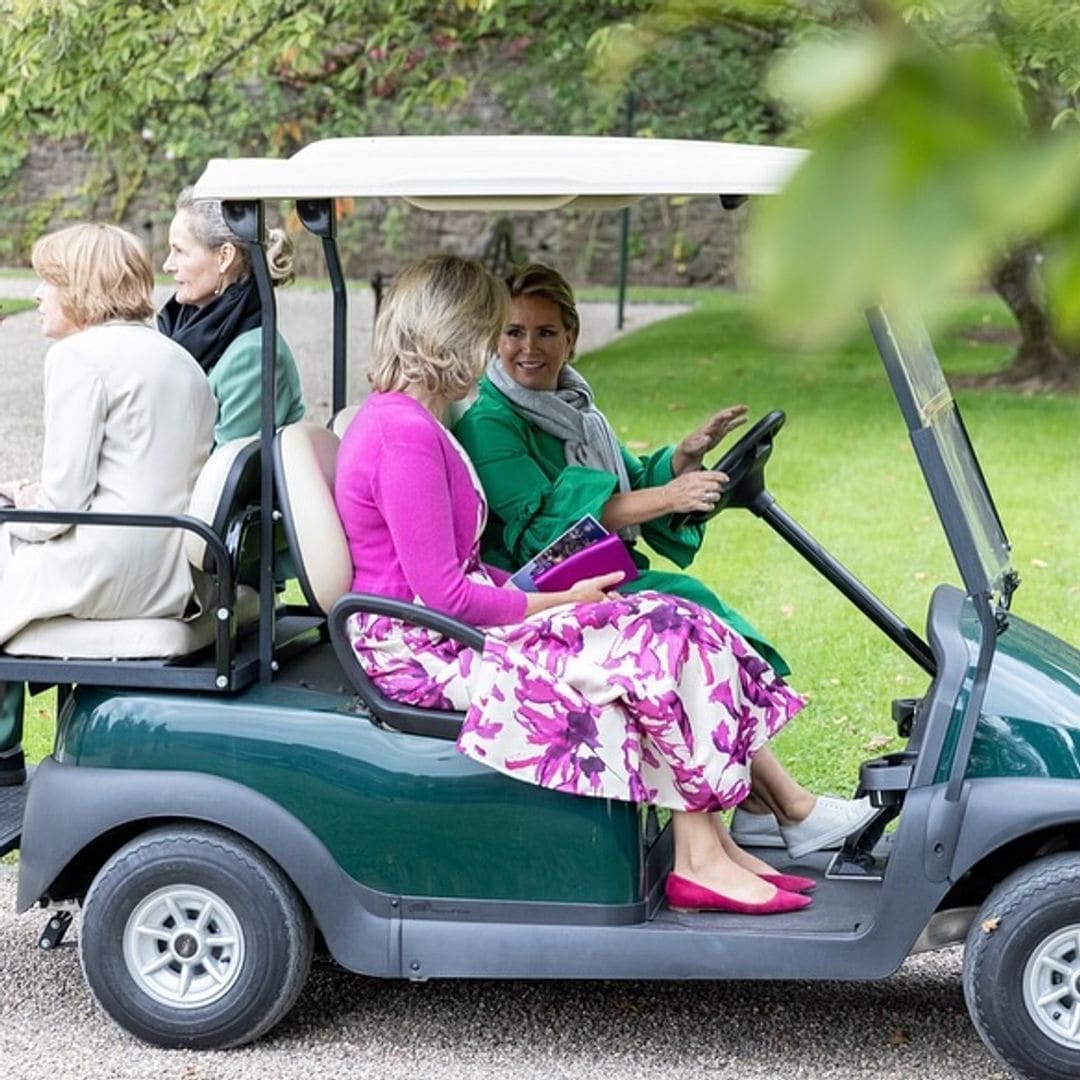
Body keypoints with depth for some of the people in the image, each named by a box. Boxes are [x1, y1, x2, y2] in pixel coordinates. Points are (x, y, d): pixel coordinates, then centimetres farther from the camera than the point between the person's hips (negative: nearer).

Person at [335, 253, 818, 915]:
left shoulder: (394, 415, 14)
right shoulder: (406, 435, -20)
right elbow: (444, 595, -22)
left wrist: (539, 591, 5)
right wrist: (557, 603, -9)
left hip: (437, 625, 10)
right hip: (424, 652, -10)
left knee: (674, 626, -1)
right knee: (660, 644, -16)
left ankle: (711, 842, -4)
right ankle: (699, 860, -8)